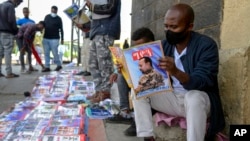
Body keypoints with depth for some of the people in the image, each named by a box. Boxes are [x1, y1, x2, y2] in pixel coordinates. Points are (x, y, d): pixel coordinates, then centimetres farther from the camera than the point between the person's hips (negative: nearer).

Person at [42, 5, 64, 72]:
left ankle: (59, 65, 15)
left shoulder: (58, 19, 0)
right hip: (46, 38, 5)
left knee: (55, 53, -4)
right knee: (46, 53, 4)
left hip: (54, 39, -4)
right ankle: (47, 67, 10)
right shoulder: (47, 17, 11)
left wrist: (62, 39, -2)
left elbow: (61, 29, 1)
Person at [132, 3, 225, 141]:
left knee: (193, 97, -38)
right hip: (172, 98, 6)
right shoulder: (165, 45, 1)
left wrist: (176, 72, -45)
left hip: (198, 100, -5)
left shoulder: (206, 45, -16)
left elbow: (203, 83, -26)